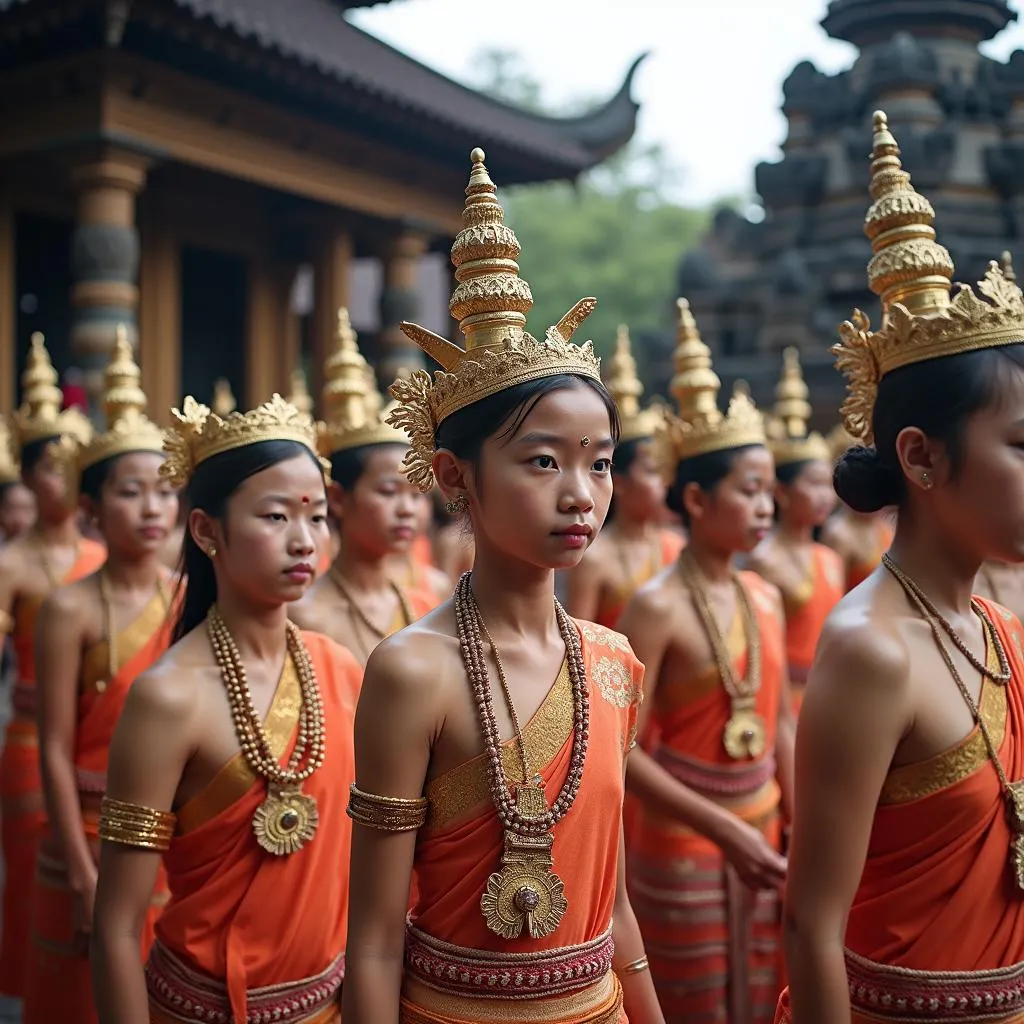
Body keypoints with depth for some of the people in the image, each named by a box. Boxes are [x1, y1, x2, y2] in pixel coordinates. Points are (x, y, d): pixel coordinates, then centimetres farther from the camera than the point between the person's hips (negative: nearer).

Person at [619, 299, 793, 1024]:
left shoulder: (767, 598, 4)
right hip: (684, 850, -6)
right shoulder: (657, 607, -16)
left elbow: (781, 725, 11)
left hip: (764, 837, 6)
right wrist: (724, 829, -20)